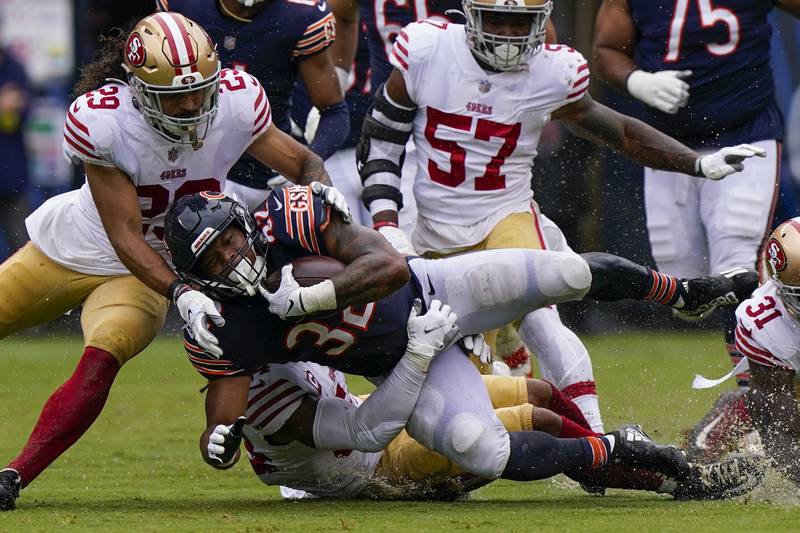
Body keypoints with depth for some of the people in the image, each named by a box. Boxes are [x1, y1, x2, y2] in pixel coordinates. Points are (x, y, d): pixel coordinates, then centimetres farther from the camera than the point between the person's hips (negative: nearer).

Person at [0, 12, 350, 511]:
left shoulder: (235, 103, -23)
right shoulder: (99, 120, -31)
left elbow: (303, 162, -8)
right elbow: (124, 236, -28)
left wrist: (323, 191, -31)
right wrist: (181, 295, -40)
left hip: (145, 272, 0)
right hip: (71, 246, 0)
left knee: (100, 363, -26)